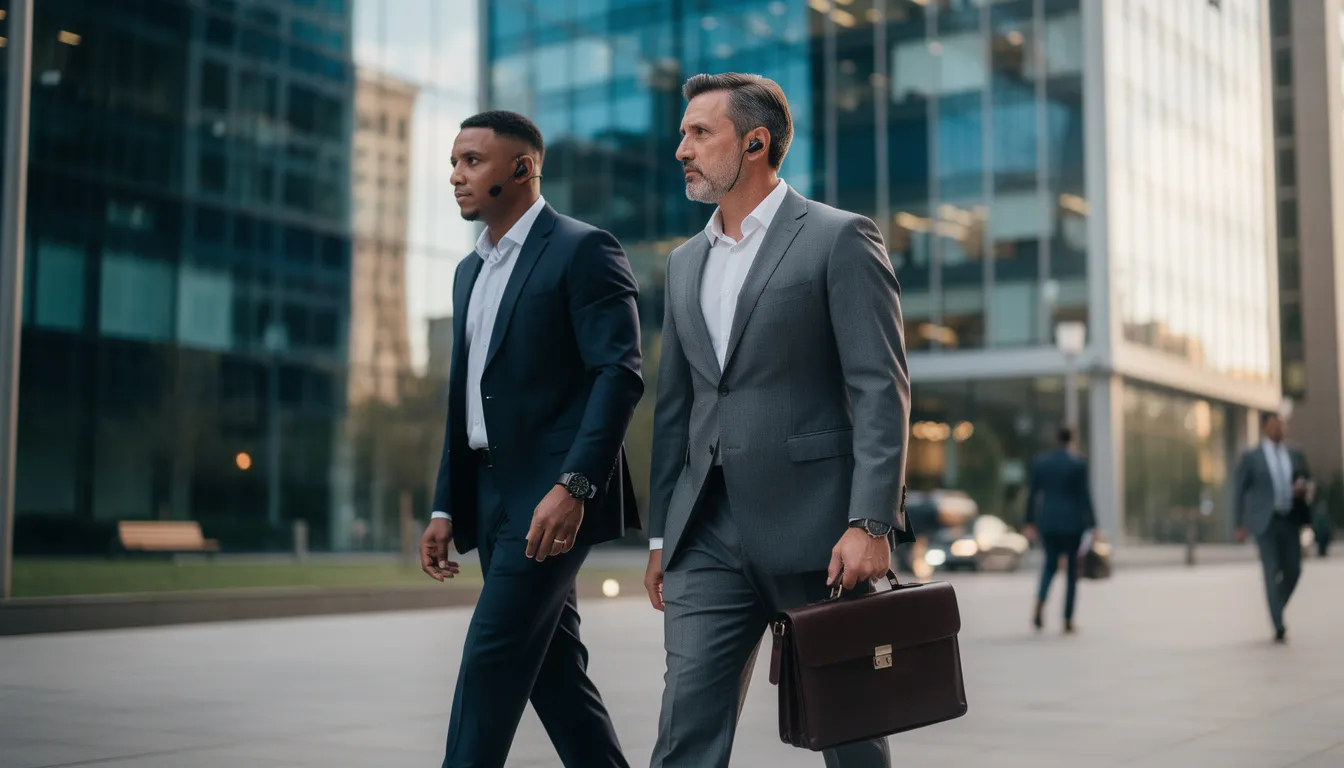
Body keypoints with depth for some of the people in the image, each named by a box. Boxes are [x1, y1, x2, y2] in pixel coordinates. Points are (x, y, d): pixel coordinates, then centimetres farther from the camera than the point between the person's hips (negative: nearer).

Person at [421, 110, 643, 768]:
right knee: (552, 668, 11)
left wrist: (572, 485, -25)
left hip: (553, 494, -8)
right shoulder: (471, 271, 19)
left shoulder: (583, 250, -6)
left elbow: (619, 373, -16)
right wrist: (445, 508, 16)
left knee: (491, 659, -11)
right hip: (493, 495, 9)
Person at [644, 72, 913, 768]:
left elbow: (881, 390, -9)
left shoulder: (839, 239, -3)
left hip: (814, 528, -5)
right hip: (710, 537, 5)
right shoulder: (686, 262, 18)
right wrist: (661, 534, 16)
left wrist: (871, 524, -17)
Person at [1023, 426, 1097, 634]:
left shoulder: (1040, 462, 1)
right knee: (1071, 569, 8)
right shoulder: (1078, 465, -8)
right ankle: (1067, 620, 9)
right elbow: (1085, 496, -8)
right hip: (1072, 522, -3)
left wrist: (1030, 522, 12)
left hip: (1047, 521, 3)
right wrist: (1092, 526, -4)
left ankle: (1039, 605, -9)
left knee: (1050, 563, 17)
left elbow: (1032, 494, 4)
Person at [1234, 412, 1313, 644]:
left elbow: (1308, 482, 19)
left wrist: (1304, 488, -6)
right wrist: (1240, 525, -3)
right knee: (1272, 572, -8)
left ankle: (1276, 610, 28)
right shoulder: (1250, 457, 1)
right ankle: (1279, 627, -7)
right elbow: (1239, 491, 1)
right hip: (1265, 521, -4)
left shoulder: (1295, 455, 12)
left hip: (1290, 520, 4)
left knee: (1293, 571, 2)